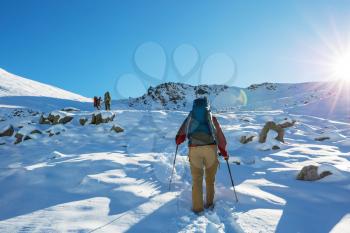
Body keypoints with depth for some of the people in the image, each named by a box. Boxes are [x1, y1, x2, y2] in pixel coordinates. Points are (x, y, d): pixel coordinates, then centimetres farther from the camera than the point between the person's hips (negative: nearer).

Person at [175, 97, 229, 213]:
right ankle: (209, 203, 24)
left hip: (194, 149, 0)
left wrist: (178, 140, 34)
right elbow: (220, 136, 14)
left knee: (196, 179, 9)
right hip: (210, 148, 0)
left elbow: (180, 135, 12)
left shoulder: (190, 117, 15)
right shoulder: (211, 117, 14)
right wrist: (224, 151, 25)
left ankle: (197, 208, 10)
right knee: (210, 179, 17)